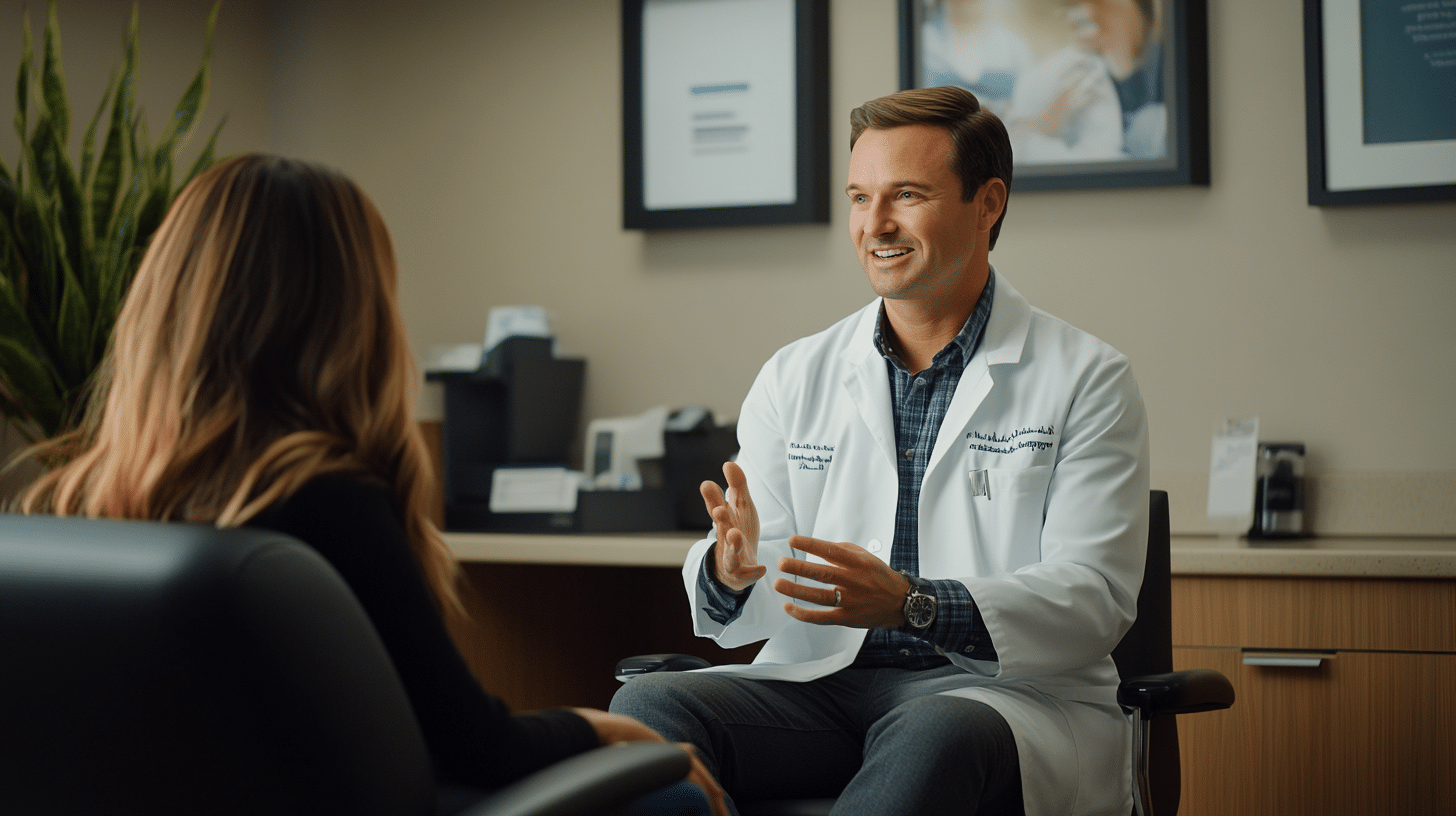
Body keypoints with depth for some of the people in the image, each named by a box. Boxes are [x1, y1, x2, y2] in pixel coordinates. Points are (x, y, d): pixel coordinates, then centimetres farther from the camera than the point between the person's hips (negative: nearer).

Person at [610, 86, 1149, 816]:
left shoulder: (1085, 379, 3)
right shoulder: (794, 377, 14)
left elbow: (1094, 598, -7)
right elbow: (753, 611, 9)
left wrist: (909, 603, -23)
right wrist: (731, 572, -18)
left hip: (1004, 691, -3)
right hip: (821, 680, 3)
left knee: (937, 735, -39)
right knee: (649, 703, -26)